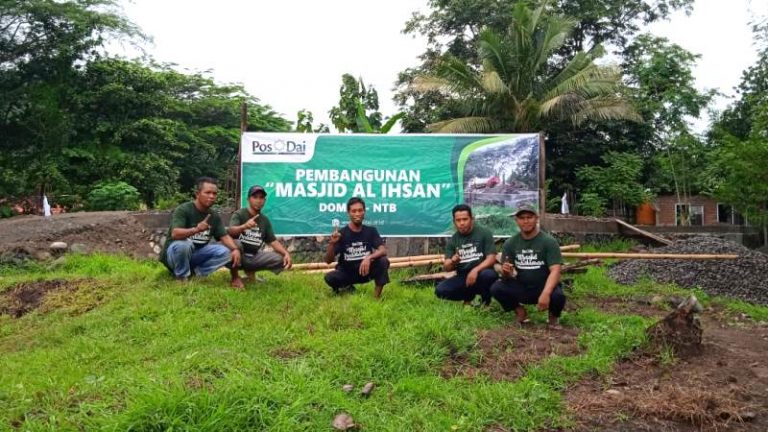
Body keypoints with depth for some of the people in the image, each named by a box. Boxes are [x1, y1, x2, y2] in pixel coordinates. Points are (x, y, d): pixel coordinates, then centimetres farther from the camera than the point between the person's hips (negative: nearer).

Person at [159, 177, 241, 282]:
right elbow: (175, 234, -33)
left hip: (197, 254, 5)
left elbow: (224, 236, -5)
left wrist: (235, 249, -27)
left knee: (226, 252, -15)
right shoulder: (183, 209, -19)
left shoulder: (214, 216, 0)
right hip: (173, 252, -5)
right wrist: (196, 229, -52)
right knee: (183, 244, -38)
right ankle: (182, 278, -16)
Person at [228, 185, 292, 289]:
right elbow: (230, 231, -27)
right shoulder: (239, 214, -8)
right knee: (236, 243, -38)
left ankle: (250, 271, 11)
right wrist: (244, 226, -49)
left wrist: (286, 253, -14)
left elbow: (273, 241, 5)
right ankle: (235, 276, -12)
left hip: (253, 257, 5)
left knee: (281, 259, -11)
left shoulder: (265, 220, 7)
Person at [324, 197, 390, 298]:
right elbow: (328, 261, -15)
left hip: (365, 271, 1)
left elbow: (383, 251, -17)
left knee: (383, 261, -27)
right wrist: (332, 243, -34)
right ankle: (348, 288, 3)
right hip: (346, 273, 0)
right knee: (329, 277, -30)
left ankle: (377, 294, -13)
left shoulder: (371, 231, -5)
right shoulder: (341, 233, -12)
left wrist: (369, 257, -36)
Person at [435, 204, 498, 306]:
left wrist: (475, 270, -28)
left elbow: (491, 258, -12)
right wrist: (453, 262, -24)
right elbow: (447, 268, 0)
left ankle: (485, 301, -5)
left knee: (489, 274, -37)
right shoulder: (452, 240, 4)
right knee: (440, 290, -20)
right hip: (462, 277, 3)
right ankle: (468, 297, 9)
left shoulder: (484, 233, -5)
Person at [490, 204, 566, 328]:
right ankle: (520, 312, 5)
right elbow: (507, 276, 1)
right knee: (496, 288, -22)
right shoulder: (510, 243, 0)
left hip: (544, 287, -3)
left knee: (558, 296, -34)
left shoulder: (549, 241, -10)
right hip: (521, 288, 3)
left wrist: (545, 294, -36)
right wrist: (506, 272, -26)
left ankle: (553, 316, 3)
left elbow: (555, 271, -20)